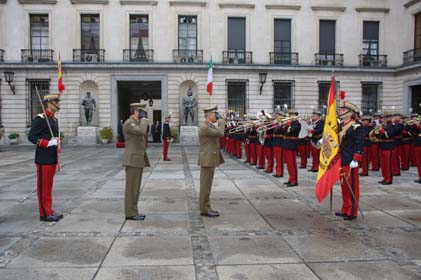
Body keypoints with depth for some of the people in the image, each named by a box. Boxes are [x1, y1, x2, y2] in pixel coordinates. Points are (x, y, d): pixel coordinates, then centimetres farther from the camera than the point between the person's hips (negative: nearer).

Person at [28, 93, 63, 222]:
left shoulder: (55, 119, 13)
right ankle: (45, 214, 8)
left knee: (49, 185, 14)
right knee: (43, 186, 1)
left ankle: (49, 210, 23)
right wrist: (48, 143, -22)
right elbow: (31, 137, -16)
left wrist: (57, 142, 10)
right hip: (43, 158, -8)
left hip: (52, 158, 8)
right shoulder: (40, 119, -13)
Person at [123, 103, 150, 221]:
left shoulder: (136, 123, 18)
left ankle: (132, 212, 17)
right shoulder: (128, 124, -14)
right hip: (132, 160, -10)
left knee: (135, 187, 11)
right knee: (132, 187, -5)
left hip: (138, 160, 10)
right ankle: (130, 213, 1)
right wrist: (144, 119, -13)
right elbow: (142, 132, -30)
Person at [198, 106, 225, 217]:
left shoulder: (210, 126, 16)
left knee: (207, 185, 14)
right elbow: (220, 133, -27)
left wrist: (219, 124, 8)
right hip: (207, 160, -10)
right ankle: (204, 209, 3)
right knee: (205, 186, -4)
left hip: (211, 160, 10)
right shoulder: (205, 127, -18)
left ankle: (206, 208, 21)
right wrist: (221, 123, -10)